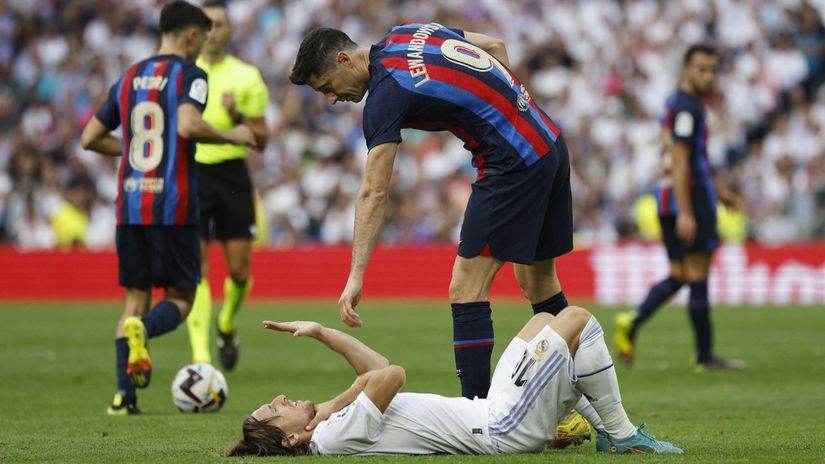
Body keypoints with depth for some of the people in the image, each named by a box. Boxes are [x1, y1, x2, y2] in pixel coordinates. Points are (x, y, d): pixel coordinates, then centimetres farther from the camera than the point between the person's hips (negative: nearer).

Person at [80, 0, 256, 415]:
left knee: (135, 298, 10)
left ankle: (123, 395, -3)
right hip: (173, 207, -5)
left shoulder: (129, 79, 14)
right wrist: (232, 136, -7)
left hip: (130, 205, 5)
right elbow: (187, 125, -23)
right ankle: (142, 330, -29)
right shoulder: (189, 75, -4)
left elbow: (90, 138, 16)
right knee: (179, 299, 5)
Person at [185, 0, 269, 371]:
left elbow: (261, 141, 4)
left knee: (239, 270, 1)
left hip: (232, 174, 1)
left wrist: (238, 117, -13)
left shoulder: (246, 77, 4)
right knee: (196, 267, -12)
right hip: (191, 173, 0)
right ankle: (200, 353, -14)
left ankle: (227, 326, 31)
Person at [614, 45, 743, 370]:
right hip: (692, 200, -10)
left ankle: (632, 323, -3)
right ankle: (705, 355, 0)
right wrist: (685, 213, -24)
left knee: (678, 276, 13)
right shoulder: (686, 108, -13)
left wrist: (717, 190, 31)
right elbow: (680, 161, -20)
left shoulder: (678, 104, 17)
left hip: (669, 198, 10)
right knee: (698, 278, -4)